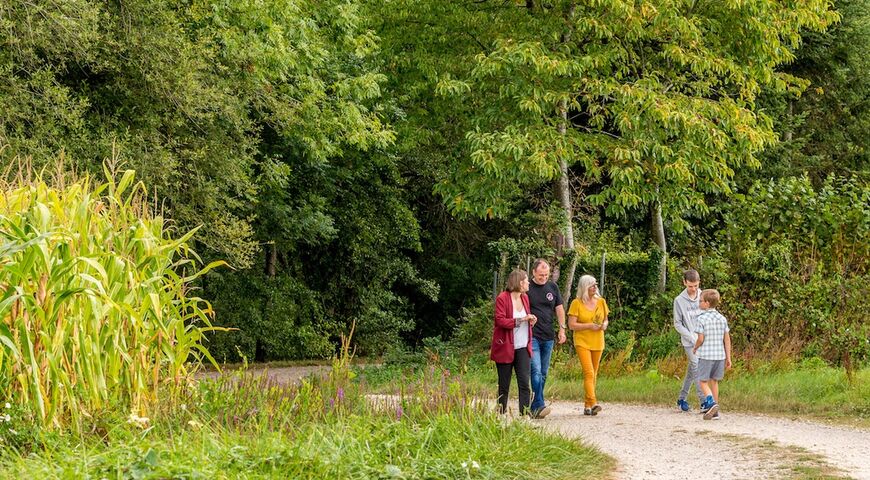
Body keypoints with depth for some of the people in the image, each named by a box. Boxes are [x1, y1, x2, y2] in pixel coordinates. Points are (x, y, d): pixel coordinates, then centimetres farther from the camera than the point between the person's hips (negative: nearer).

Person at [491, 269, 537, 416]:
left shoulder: (525, 298, 12)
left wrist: (531, 320, 2)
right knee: (504, 385, 3)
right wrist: (521, 320, -23)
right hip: (505, 348, -5)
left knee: (524, 382, -8)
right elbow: (500, 320, -17)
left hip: (522, 348, 5)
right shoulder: (502, 298, -9)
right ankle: (501, 413, 12)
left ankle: (525, 413, -13)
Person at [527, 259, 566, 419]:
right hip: (532, 336, -5)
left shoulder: (552, 287, 10)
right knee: (536, 371, -16)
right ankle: (539, 406, -22)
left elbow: (559, 308, 15)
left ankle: (534, 407, 14)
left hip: (548, 337, 5)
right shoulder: (527, 288, -4)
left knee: (543, 373, 7)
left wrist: (562, 329, 8)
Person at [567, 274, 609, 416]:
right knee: (589, 372, -18)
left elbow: (605, 319, 18)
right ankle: (593, 403, -26)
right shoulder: (576, 303, -7)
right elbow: (571, 325, -9)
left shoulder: (601, 301, 7)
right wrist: (589, 326, -18)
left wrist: (604, 324, -6)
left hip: (597, 342, 5)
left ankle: (587, 406, 14)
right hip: (582, 342, -5)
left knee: (593, 374, 7)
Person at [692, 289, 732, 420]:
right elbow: (727, 339, 6)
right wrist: (728, 357, 10)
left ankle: (711, 403, -20)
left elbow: (701, 338, -13)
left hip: (706, 355, -5)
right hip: (720, 355, 5)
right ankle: (714, 411, 16)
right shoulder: (722, 318, 6)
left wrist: (695, 348, 8)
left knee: (703, 381, 3)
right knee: (714, 381, 14)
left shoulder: (702, 318, -11)